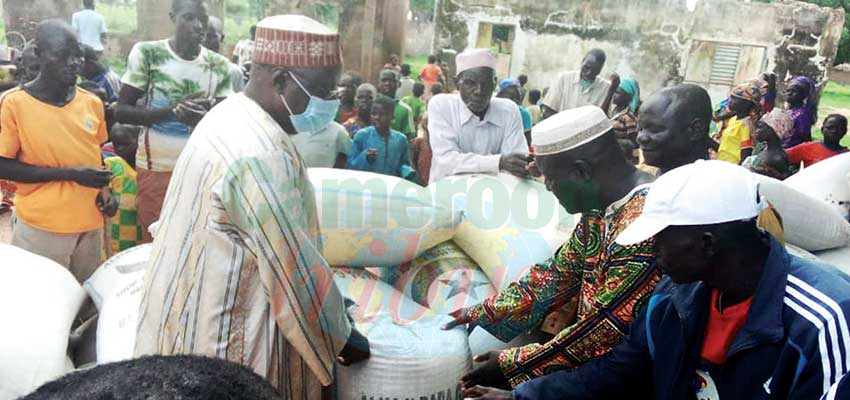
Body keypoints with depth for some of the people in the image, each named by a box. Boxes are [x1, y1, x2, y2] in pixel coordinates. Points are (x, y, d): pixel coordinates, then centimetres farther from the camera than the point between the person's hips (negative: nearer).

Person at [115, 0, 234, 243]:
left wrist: (205, 120, -19)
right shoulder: (147, 53, -5)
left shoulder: (219, 66, 2)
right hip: (157, 168, -2)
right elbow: (121, 112, -6)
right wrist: (172, 111, -21)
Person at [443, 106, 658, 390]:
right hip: (595, 361, 7)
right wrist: (482, 314, 12)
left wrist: (512, 366, -17)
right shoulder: (600, 208, 2)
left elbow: (606, 330, -26)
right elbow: (555, 275, 11)